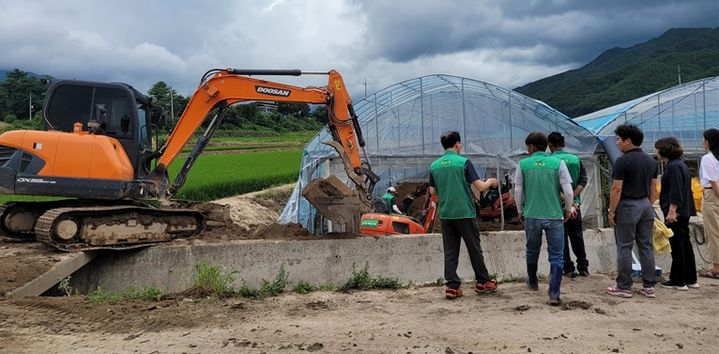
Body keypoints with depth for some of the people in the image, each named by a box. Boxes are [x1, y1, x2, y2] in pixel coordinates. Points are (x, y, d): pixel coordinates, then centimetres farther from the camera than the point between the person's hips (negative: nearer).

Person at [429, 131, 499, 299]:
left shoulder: (434, 166, 5)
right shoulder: (463, 162, -9)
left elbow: (432, 191, 12)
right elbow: (480, 186, -11)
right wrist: (490, 182, 10)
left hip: (445, 214, 4)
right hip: (464, 213, -4)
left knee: (450, 251, 7)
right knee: (474, 249, 10)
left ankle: (452, 286, 4)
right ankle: (482, 282, 22)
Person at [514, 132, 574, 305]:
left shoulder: (523, 164, -1)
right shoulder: (558, 163, -3)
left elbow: (518, 192, 1)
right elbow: (568, 191, -6)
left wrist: (520, 211, 15)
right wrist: (568, 209, 10)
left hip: (531, 215, 2)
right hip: (554, 216, -1)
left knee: (532, 252, 21)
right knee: (556, 256, 5)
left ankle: (533, 282, 42)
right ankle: (554, 294, 0)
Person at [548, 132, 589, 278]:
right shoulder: (576, 159, 4)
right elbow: (583, 181, -2)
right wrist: (572, 198, -8)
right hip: (575, 203, 4)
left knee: (561, 237, 4)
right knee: (577, 236, 15)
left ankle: (568, 268, 6)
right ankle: (583, 267, 19)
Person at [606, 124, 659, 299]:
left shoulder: (622, 161, -13)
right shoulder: (651, 161, 10)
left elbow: (617, 189, -15)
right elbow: (653, 189, 12)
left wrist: (611, 211, -9)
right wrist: (649, 207, 19)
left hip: (627, 207, -7)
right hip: (645, 206, 7)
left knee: (624, 248, 0)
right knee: (646, 247, 10)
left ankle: (624, 287, 5)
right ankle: (649, 286, 13)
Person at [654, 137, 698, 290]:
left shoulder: (674, 167, -16)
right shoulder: (680, 164, 15)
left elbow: (676, 192, -23)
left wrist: (672, 211, -24)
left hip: (675, 212, -10)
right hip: (684, 211, 10)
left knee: (677, 245, -3)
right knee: (685, 244, 15)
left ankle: (678, 281, 4)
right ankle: (690, 279, 22)